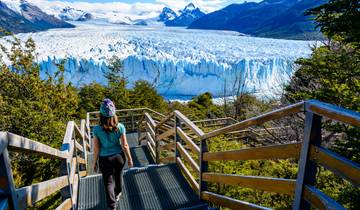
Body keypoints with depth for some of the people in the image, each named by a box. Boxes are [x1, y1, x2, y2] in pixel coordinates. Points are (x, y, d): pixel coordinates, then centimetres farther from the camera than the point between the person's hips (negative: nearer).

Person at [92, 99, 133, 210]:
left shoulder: (97, 129, -17)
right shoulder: (120, 127, -16)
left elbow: (96, 149, -10)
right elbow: (125, 145, -9)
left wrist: (95, 163, 5)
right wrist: (129, 159, 4)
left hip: (105, 159, -2)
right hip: (119, 156, 2)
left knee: (108, 182, 13)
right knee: (118, 176, 27)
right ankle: (117, 194, 52)